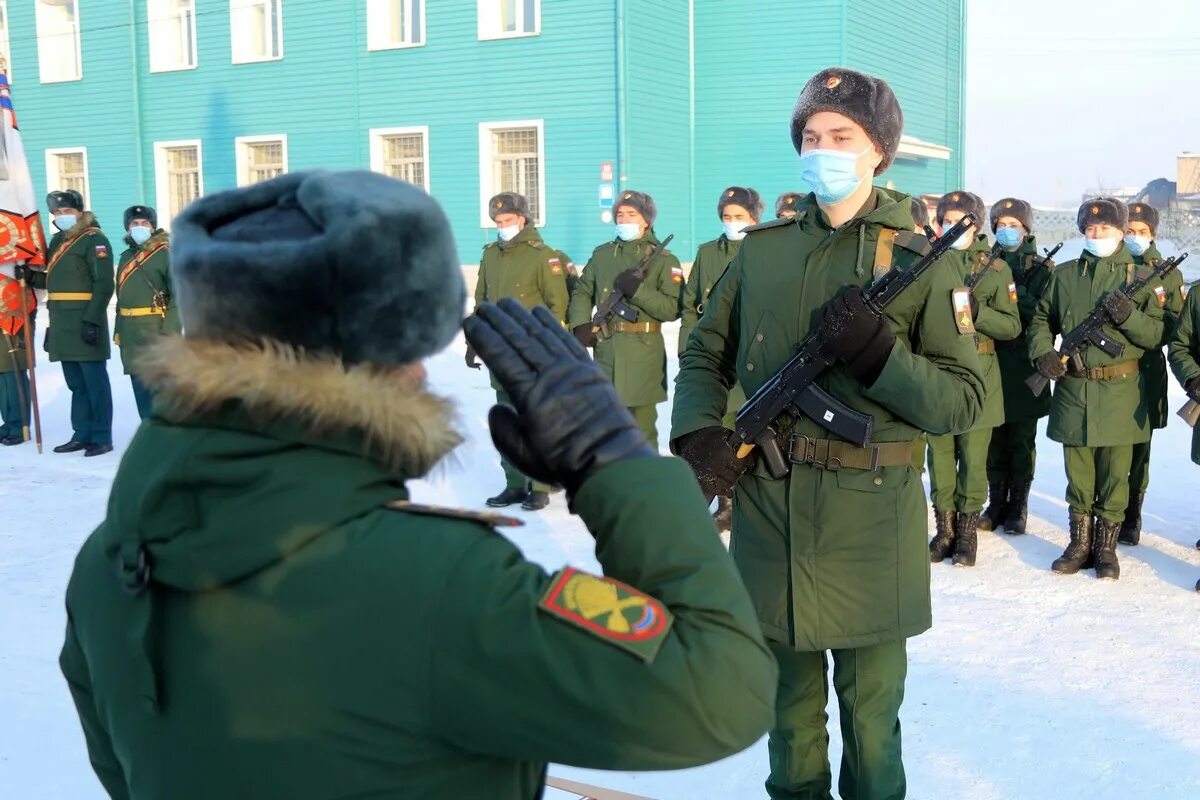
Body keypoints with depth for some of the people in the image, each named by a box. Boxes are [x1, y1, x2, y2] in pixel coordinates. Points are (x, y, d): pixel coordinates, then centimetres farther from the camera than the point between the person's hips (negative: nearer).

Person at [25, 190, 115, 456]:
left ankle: (102, 438, 2)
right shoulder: (57, 240, 18)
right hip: (62, 323, 9)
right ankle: (82, 434, 22)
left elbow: (103, 285, -15)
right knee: (76, 383, 14)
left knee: (94, 381, -3)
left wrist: (92, 320, -22)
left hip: (85, 321, -8)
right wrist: (31, 277, 7)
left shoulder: (94, 239, -8)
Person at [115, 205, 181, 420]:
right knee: (140, 386, 9)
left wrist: (169, 333, -18)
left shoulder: (165, 253, -5)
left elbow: (179, 296, -11)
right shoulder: (127, 256, 17)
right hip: (130, 333, 7)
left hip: (154, 330, -7)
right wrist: (118, 330, 17)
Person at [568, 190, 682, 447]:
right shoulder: (602, 254, 13)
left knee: (642, 428, 2)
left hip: (643, 355, -4)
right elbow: (582, 292, 17)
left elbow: (673, 309, -9)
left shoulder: (663, 259, -1)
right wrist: (581, 324, 0)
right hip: (606, 351, 4)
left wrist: (638, 290, -19)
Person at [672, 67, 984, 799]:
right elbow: (706, 356, 13)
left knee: (871, 710, 13)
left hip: (870, 520, -2)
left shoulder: (920, 261, -4)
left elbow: (966, 401, -8)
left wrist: (877, 353, -23)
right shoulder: (762, 250, 5)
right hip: (767, 511, 3)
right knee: (790, 698, 19)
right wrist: (697, 431, -6)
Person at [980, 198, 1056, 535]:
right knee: (994, 437, 6)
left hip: (1023, 366, -2)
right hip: (991, 361, 2)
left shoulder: (1041, 268, 3)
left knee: (1021, 440, 3)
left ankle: (1018, 506, 12)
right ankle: (996, 502, 16)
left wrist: (1017, 294, -19)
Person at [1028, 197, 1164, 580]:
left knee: (1115, 472, 5)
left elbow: (1155, 334, -1)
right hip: (1073, 388, 2)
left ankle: (1106, 546, 17)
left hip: (1120, 392, -2)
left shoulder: (1141, 277, 1)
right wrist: (1043, 352, -3)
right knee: (1077, 471, 10)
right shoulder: (1064, 275, 8)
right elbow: (1042, 320, 15)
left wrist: (1128, 315, -18)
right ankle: (1080, 543, 22)